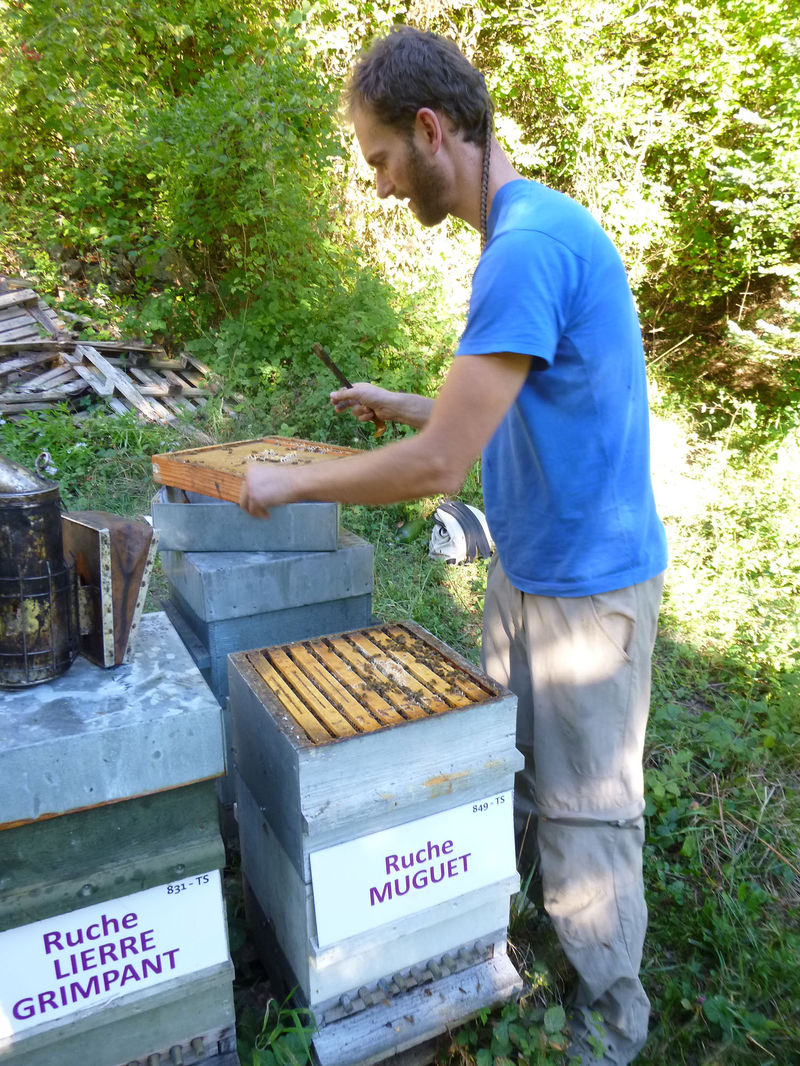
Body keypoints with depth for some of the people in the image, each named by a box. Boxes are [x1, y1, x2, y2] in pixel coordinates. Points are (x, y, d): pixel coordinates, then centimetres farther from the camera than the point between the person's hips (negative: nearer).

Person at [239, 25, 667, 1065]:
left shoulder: (530, 245, -23)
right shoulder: (528, 231, 9)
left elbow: (440, 463, -26)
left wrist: (290, 483, -13)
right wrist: (394, 403, 18)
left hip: (589, 584, -9)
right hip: (526, 567, 9)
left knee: (584, 813, 9)